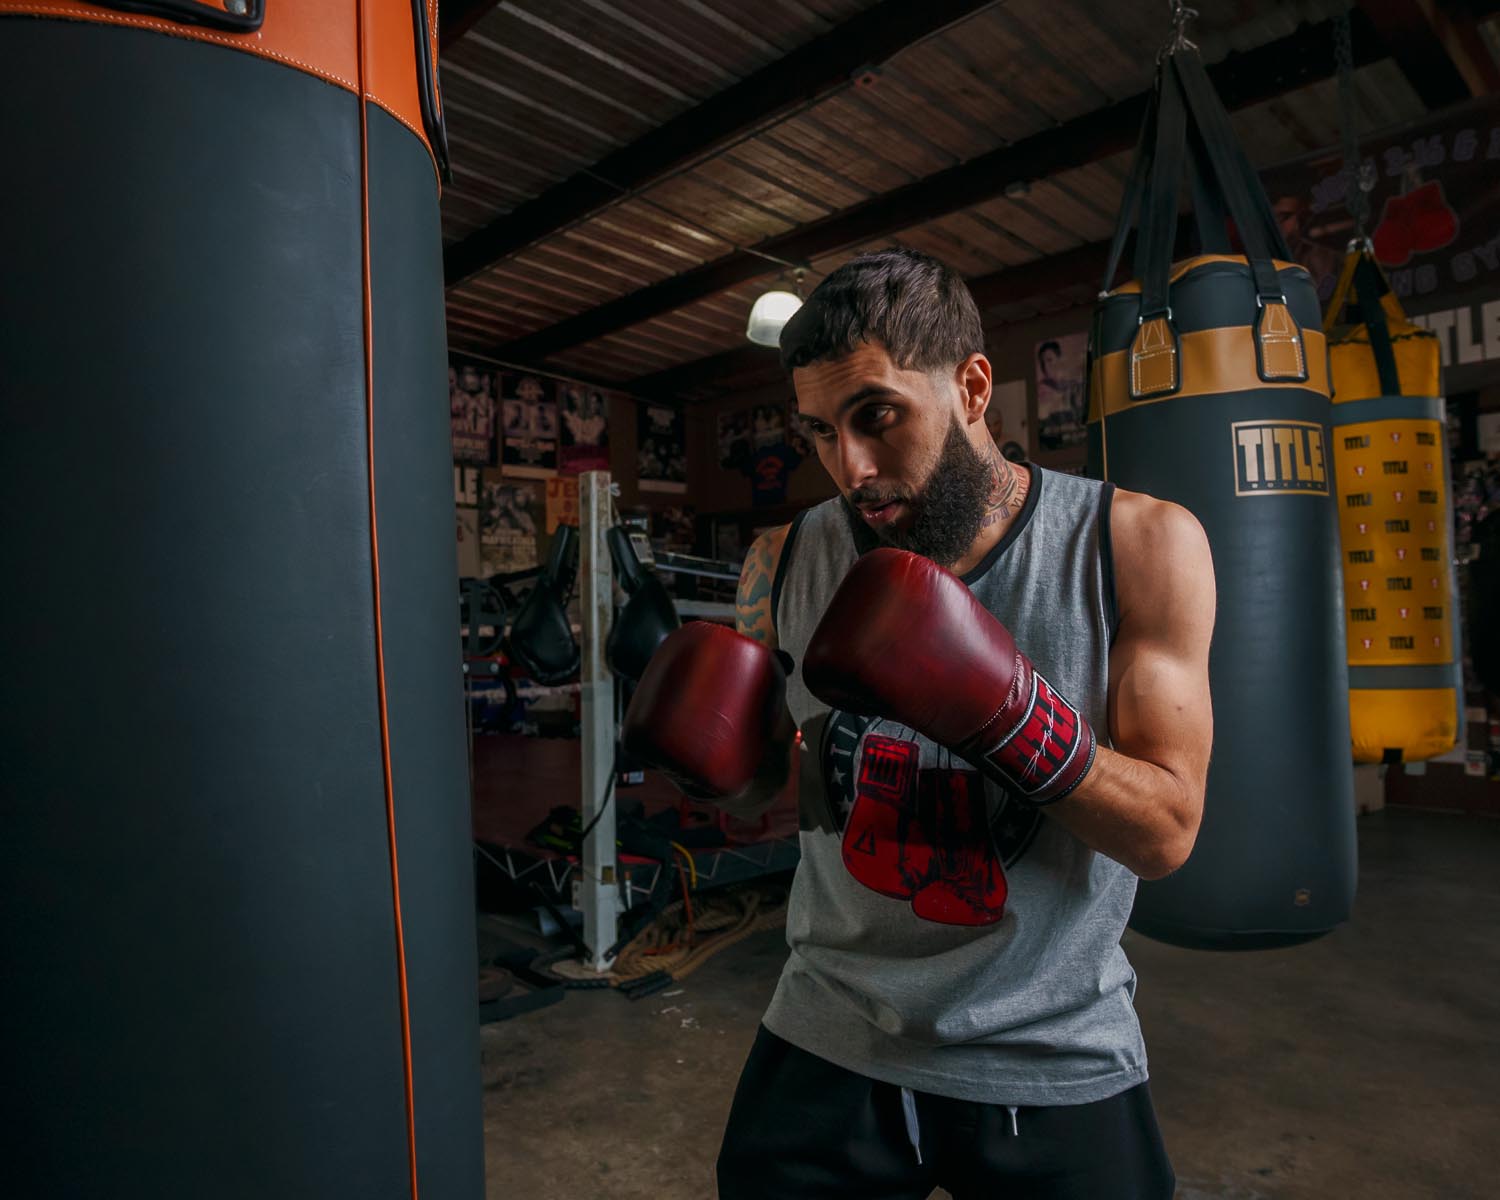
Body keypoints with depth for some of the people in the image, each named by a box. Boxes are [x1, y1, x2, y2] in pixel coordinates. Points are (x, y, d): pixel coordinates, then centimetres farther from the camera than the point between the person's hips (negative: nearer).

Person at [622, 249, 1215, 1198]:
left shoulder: (1138, 546, -13)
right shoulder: (787, 563, -7)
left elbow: (1166, 832, -12)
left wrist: (1004, 714, -29)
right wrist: (712, 753, -18)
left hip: (1055, 1062, -1)